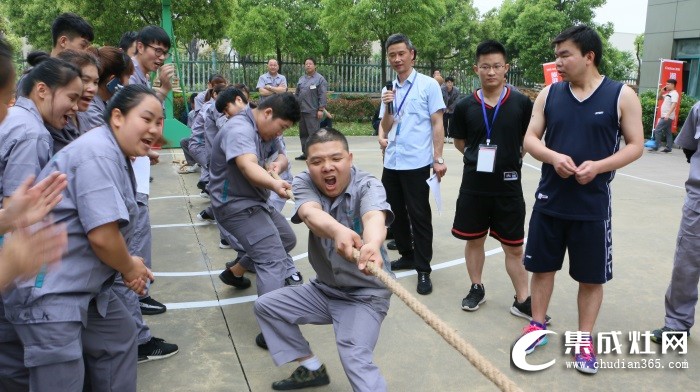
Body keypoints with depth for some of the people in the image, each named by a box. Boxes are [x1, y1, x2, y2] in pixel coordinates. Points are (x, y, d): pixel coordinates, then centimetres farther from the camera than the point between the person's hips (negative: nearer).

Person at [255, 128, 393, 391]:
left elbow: (374, 217, -44)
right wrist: (337, 230, -59)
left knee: (354, 357, -26)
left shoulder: (367, 185, -20)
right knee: (266, 305, 10)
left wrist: (372, 245, -69)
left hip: (366, 294, -5)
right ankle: (312, 369, 23)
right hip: (323, 288, 6)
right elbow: (311, 214, -35)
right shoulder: (304, 182, -11)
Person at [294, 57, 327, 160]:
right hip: (301, 110, 7)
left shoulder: (320, 79, -3)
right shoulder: (301, 79, 17)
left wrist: (321, 109, -15)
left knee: (313, 133, -7)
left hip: (312, 111, -7)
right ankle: (305, 153, 19)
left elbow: (322, 96, -9)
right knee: (303, 133, 11)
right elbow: (297, 94, 20)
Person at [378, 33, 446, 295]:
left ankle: (423, 270, 9)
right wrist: (384, 122, -10)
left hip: (416, 163, -5)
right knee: (395, 213, 13)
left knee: (419, 216, -1)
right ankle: (407, 256, 31)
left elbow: (437, 123, -5)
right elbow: (385, 126, 10)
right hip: (391, 162, 6)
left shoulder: (428, 85, -2)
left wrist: (438, 159, -11)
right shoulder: (388, 90, 11)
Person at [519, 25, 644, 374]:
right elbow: (530, 139, 2)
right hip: (550, 199, 3)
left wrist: (598, 166, -20)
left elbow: (635, 145, -3)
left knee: (591, 276, 8)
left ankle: (585, 340, 26)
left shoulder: (622, 96, -5)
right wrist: (553, 157, -19)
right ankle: (537, 326, 32)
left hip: (592, 204, -2)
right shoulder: (549, 94, 2)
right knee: (542, 265, 13)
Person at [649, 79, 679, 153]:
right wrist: (662, 91, 12)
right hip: (665, 116, 10)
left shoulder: (674, 93, -12)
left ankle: (656, 146, -13)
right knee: (667, 132, 9)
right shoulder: (668, 93, 17)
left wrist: (668, 114, -31)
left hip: (667, 117, -10)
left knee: (657, 130, -13)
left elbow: (674, 104, -23)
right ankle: (669, 147, 12)